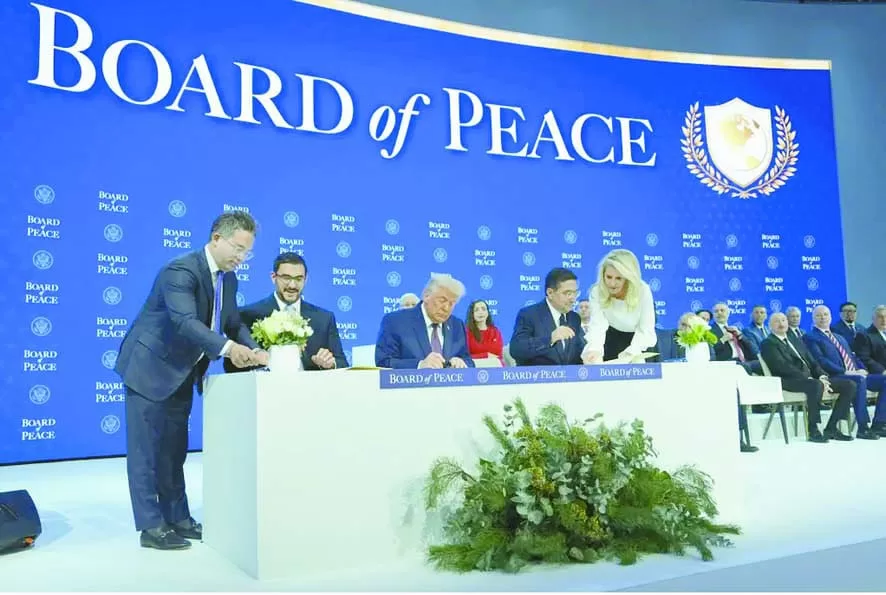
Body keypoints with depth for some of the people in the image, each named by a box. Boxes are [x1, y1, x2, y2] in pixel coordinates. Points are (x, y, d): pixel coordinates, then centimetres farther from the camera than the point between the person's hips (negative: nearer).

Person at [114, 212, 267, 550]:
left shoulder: (228, 278, 3)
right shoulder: (180, 270, -24)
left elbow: (233, 323, 6)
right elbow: (185, 322, -36)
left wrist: (253, 350, -12)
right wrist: (227, 348, -47)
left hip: (182, 372, 9)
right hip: (150, 367, -8)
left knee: (174, 448, 14)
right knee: (147, 449, -1)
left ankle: (177, 518, 22)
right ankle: (151, 527, 7)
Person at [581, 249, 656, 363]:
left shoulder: (643, 291, -28)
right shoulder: (597, 292, -25)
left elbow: (646, 331, -31)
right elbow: (597, 326, -37)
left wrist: (631, 352, -50)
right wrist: (594, 349, -58)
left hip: (641, 341, -1)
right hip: (613, 339, 1)